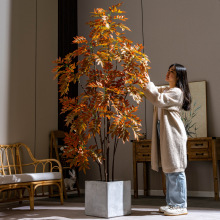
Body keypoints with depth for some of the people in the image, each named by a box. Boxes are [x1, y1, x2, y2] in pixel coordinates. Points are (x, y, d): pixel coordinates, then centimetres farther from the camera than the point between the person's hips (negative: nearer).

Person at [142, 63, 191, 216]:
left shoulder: (177, 92, -10)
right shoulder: (164, 89, 19)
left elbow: (158, 100, -22)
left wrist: (148, 83, -15)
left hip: (173, 134, -9)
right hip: (164, 134, 9)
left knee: (175, 170, -6)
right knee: (169, 171, 12)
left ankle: (181, 206, 0)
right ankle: (172, 203, 20)